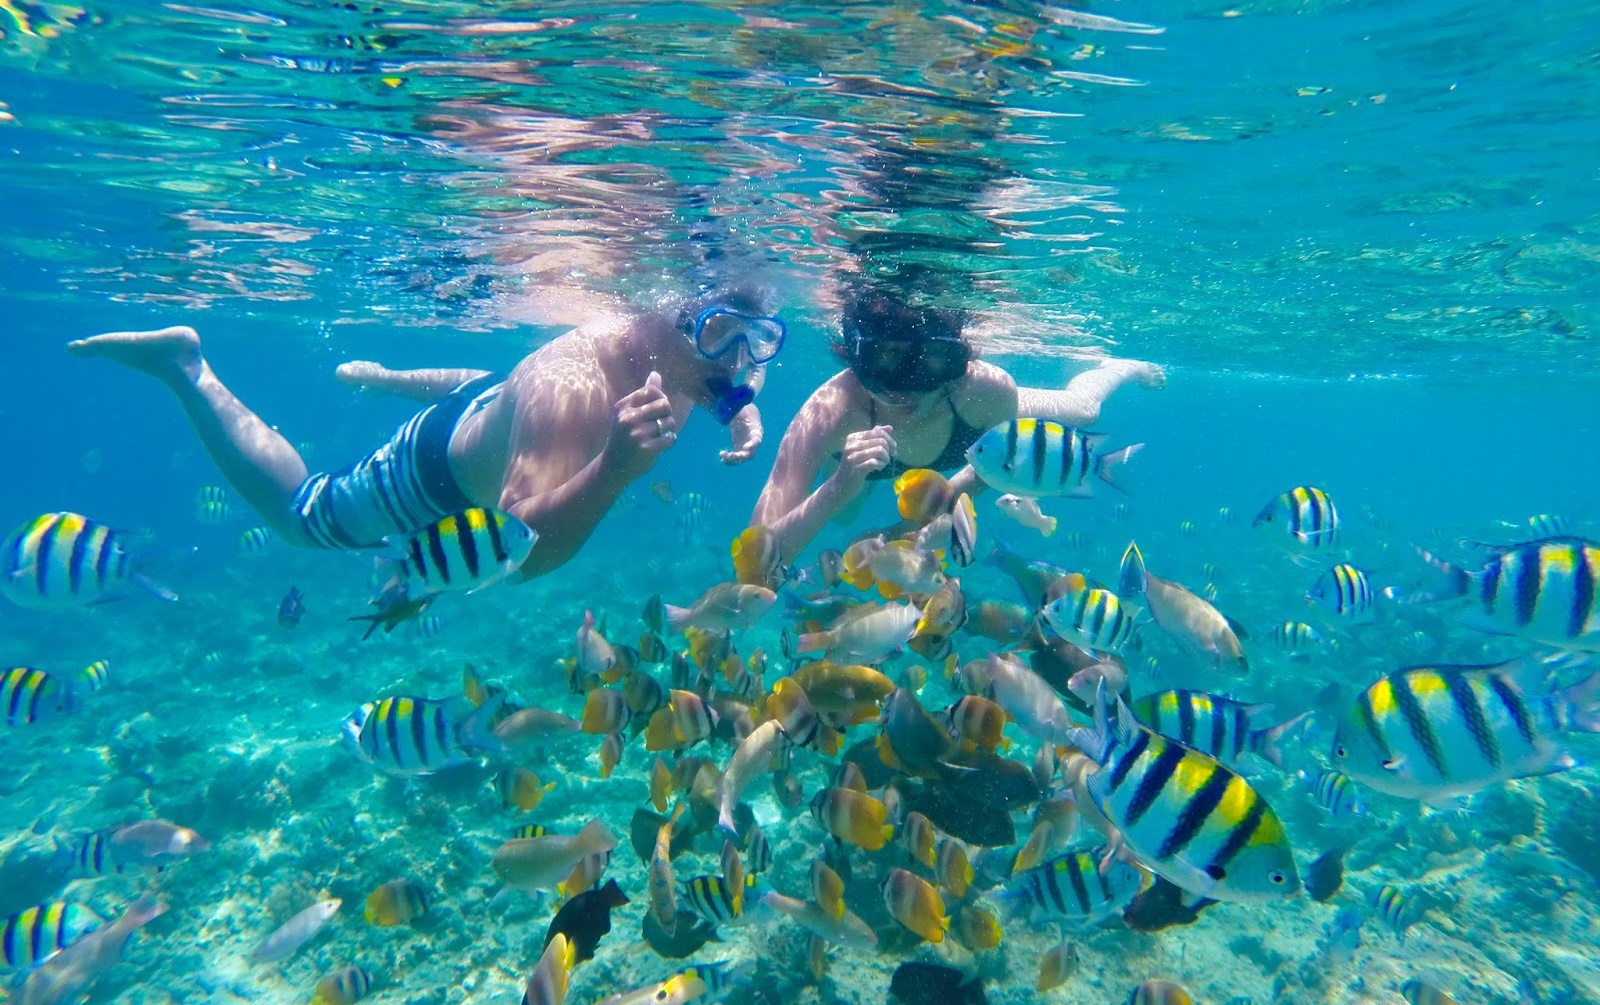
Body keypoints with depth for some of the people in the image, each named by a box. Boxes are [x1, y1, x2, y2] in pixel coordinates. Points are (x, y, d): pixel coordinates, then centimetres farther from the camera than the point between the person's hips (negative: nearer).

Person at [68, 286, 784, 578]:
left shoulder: (693, 357, -24)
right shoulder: (569, 387, -47)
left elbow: (733, 377, 0)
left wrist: (744, 411, -23)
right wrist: (615, 465, -65)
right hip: (440, 469, -6)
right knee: (298, 514, 19)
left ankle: (375, 375, 60)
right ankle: (185, 367, 30)